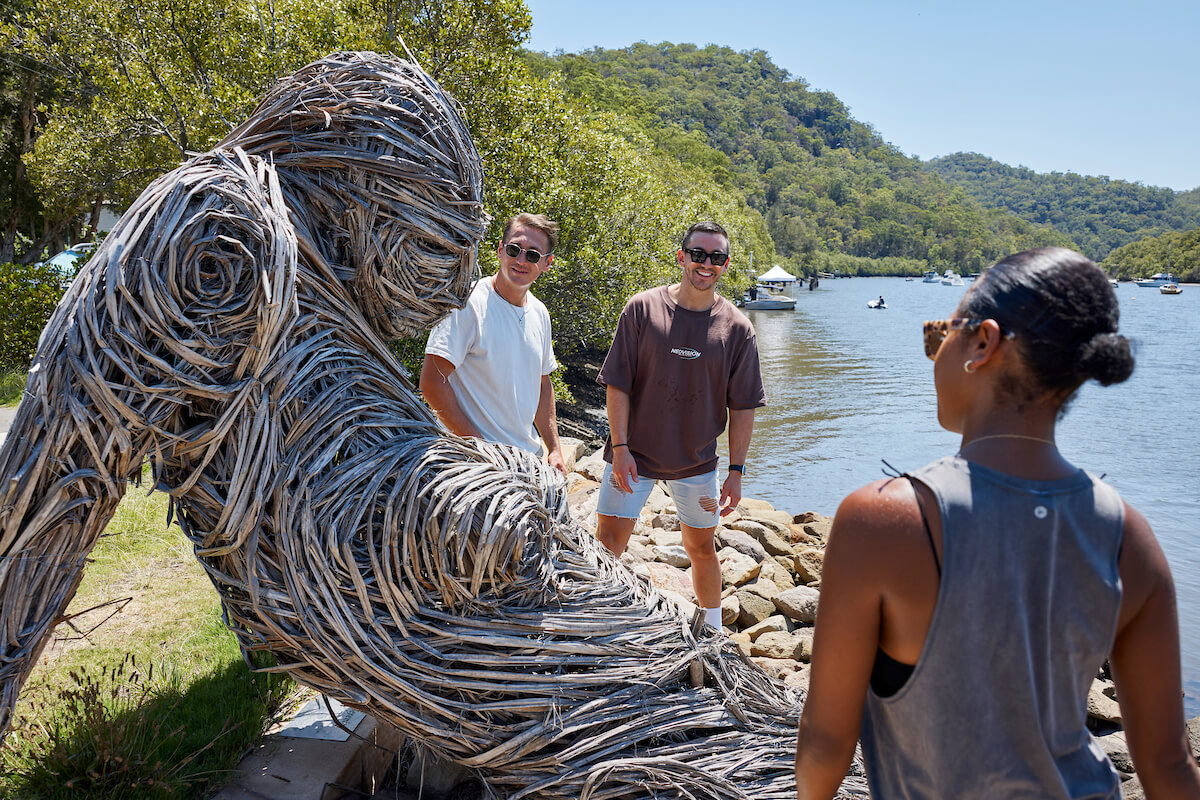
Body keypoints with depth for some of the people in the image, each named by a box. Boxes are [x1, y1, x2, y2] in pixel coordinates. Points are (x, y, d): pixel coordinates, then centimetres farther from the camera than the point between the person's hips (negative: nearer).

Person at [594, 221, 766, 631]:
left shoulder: (737, 327, -2)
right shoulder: (643, 308, -7)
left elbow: (743, 406, 1)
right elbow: (618, 384, -6)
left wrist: (736, 470, -2)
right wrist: (620, 447, -11)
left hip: (697, 461, 2)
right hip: (634, 455, -1)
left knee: (701, 548, 14)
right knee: (606, 545, 0)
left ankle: (714, 629, 36)